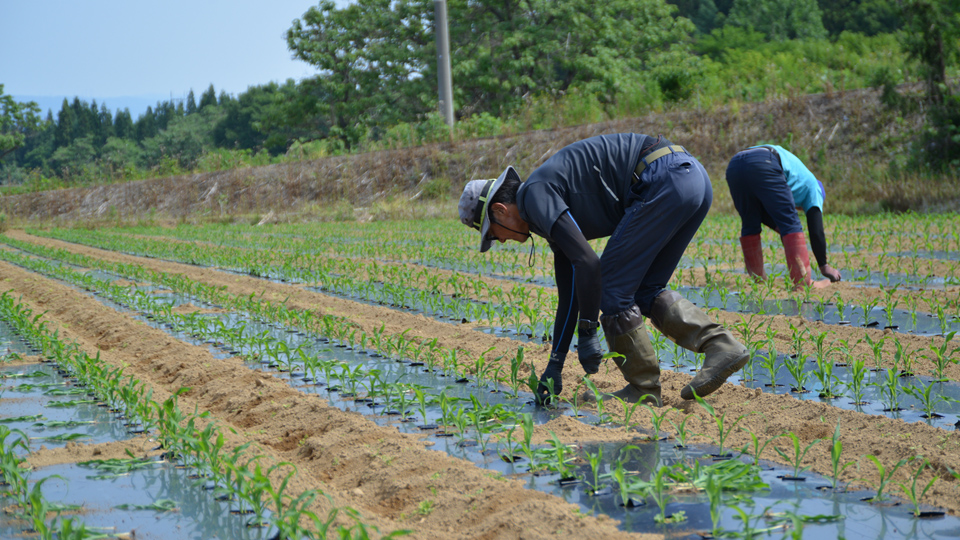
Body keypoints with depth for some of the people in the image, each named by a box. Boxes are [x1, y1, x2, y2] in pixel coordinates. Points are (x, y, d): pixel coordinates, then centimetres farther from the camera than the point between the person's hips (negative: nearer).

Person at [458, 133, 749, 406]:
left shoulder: (535, 194, -5)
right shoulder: (553, 208, 24)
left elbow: (587, 263, -15)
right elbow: (569, 295, 27)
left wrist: (586, 333, -8)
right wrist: (554, 365, 28)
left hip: (666, 180, -10)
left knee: (612, 287, -1)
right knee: (643, 292, 16)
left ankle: (644, 389, 5)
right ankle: (722, 346, 3)